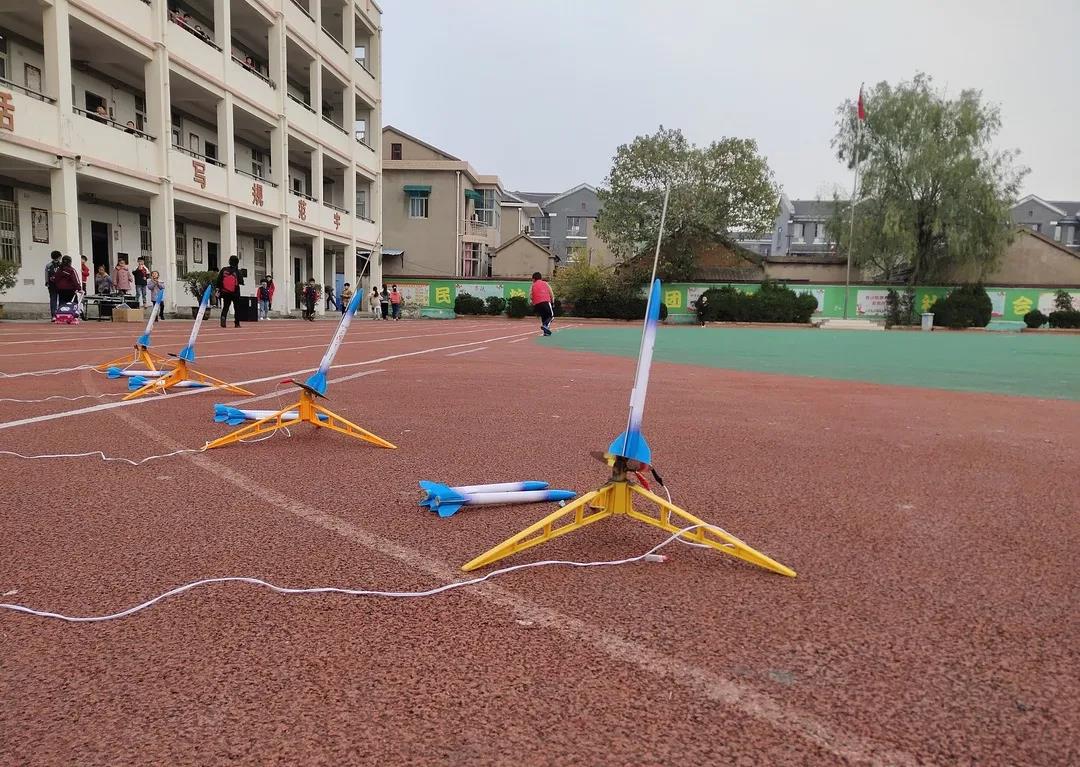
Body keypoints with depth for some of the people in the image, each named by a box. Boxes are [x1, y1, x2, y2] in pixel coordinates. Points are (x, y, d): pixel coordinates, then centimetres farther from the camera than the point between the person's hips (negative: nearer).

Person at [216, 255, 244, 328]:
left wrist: (219, 289, 7)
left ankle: (223, 317, -19)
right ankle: (237, 323, 10)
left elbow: (219, 280, -1)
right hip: (235, 293, -2)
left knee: (225, 307, 10)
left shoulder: (224, 270, -2)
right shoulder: (237, 272, -10)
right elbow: (241, 282, -13)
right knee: (237, 308, 11)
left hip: (225, 292, 2)